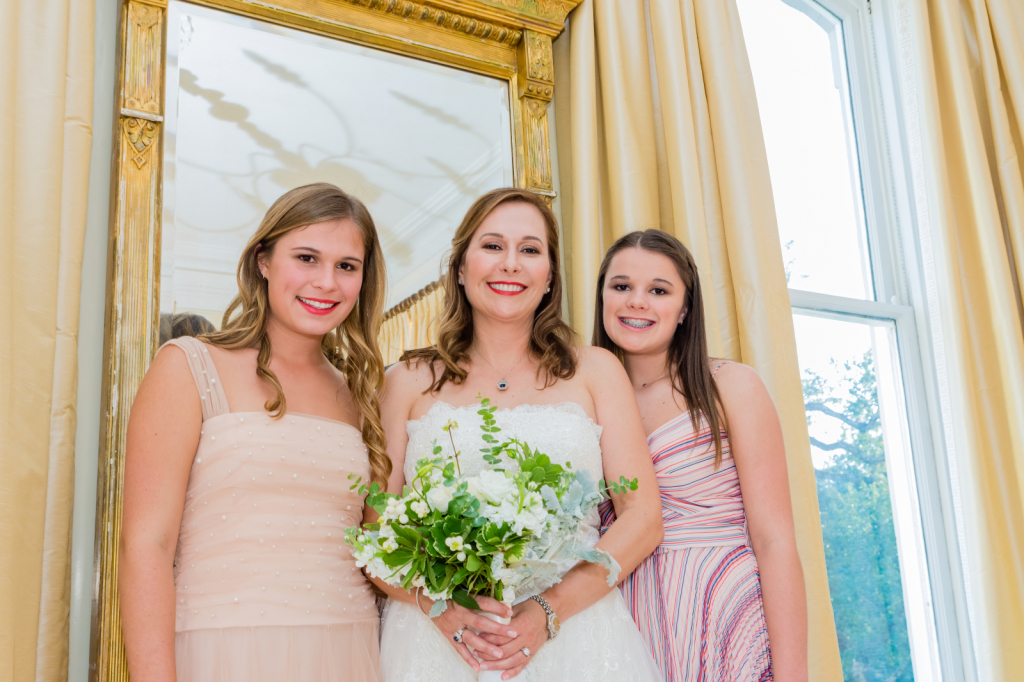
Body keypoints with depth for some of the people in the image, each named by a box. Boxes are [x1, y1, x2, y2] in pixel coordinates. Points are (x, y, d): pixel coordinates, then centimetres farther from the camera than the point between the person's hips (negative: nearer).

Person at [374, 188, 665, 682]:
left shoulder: (594, 371, 6)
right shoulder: (410, 382, 5)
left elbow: (643, 520, 0)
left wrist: (549, 610, -12)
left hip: (574, 638, 1)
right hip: (435, 639, 0)